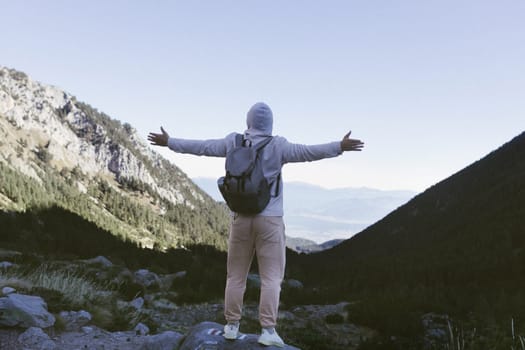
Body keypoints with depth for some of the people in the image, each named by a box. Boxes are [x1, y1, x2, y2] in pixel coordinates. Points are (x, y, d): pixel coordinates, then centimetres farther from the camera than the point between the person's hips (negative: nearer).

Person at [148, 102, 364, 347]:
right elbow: (308, 152, -15)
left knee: (236, 274, 13)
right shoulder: (277, 146, -6)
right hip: (269, 219, -3)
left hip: (241, 218, 3)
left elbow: (201, 147, 10)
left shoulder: (233, 142, 4)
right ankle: (268, 330, -2)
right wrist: (339, 147, -13)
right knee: (271, 276, 2)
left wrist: (168, 142, 21)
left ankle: (232, 326, 17)